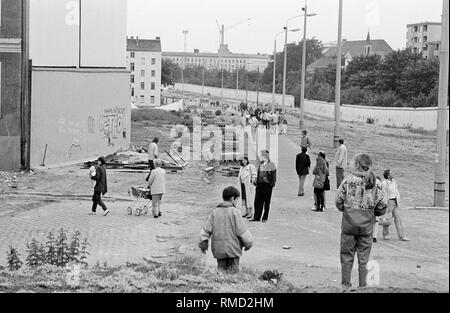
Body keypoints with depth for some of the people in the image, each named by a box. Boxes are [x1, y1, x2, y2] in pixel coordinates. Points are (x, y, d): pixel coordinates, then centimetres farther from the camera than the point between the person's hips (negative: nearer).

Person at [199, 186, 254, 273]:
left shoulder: (215, 212, 5)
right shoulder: (235, 212, -8)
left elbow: (206, 229, 3)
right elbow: (242, 230, -8)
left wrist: (203, 243, 9)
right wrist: (248, 243, 5)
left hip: (218, 249, 4)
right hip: (233, 248, -4)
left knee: (221, 268, 11)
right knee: (233, 271, 4)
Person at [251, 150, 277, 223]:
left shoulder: (271, 165, -4)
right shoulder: (261, 165, 14)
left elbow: (274, 176, -5)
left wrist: (272, 184, -11)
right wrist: (256, 182, 13)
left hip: (267, 185, -6)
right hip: (260, 184, 6)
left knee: (266, 202, 3)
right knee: (257, 201, 3)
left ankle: (265, 218, 10)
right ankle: (257, 217, 8)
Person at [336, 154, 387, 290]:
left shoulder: (348, 180, -8)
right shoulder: (376, 183, -4)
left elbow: (338, 201, -5)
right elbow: (381, 206, -2)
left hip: (349, 222, -1)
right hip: (367, 224, 1)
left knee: (347, 254, 10)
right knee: (364, 256, 11)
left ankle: (346, 283, 12)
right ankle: (363, 284, 15)